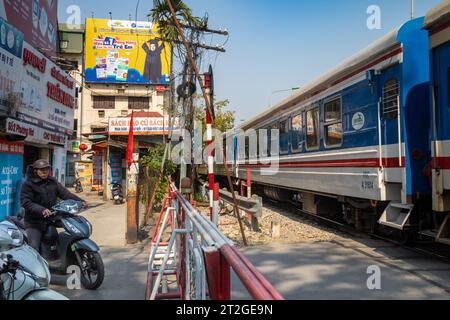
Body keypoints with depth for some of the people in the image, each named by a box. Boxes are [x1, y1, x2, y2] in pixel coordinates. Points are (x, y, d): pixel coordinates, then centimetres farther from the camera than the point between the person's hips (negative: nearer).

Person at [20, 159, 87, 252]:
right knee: (33, 248, -16)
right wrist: (41, 210, -35)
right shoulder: (28, 184, -7)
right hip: (34, 222, -5)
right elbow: (26, 203, -18)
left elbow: (65, 193, 0)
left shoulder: (53, 182, 9)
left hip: (51, 219, 5)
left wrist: (80, 201, -16)